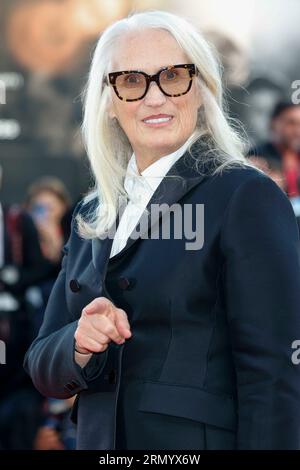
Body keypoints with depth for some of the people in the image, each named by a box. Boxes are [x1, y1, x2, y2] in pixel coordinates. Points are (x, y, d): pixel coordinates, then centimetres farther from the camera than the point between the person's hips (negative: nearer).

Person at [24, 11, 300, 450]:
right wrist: (81, 344, -13)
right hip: (102, 438, 5)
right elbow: (43, 370, 7)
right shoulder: (91, 215, 8)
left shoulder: (247, 196, -10)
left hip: (204, 437, -5)